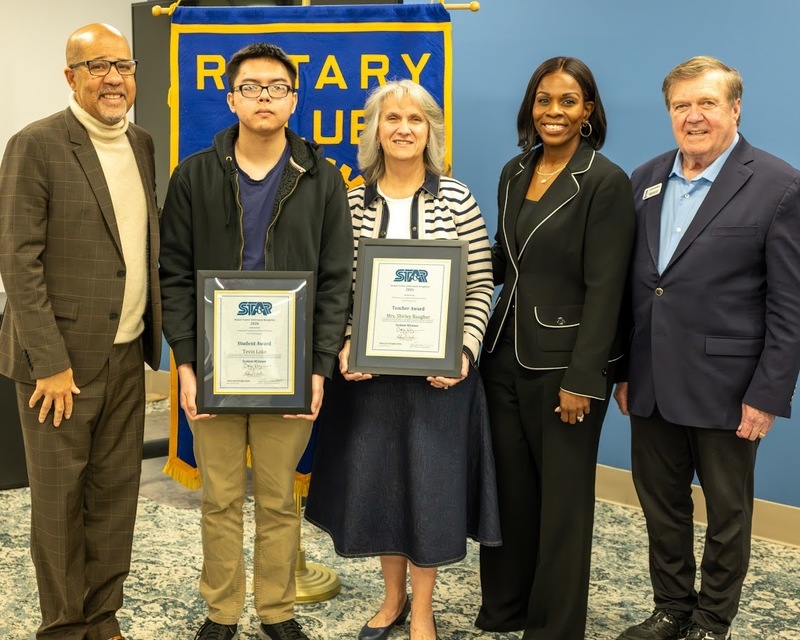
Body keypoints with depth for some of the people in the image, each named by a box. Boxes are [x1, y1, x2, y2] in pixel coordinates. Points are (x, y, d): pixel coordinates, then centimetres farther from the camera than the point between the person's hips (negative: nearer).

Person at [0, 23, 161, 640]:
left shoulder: (141, 143, 9)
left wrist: (151, 334, 9)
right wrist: (51, 362, -16)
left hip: (127, 356, 6)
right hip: (61, 358, -6)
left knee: (116, 494, 13)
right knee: (59, 500, 7)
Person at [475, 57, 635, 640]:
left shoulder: (605, 182, -10)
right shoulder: (515, 173, 9)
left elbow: (604, 289, -14)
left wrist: (581, 379, -17)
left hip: (564, 362, -6)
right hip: (506, 353, 6)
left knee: (562, 497, 7)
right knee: (509, 487, 13)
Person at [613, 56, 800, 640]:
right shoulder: (646, 180, 6)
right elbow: (632, 284, 10)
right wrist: (623, 370, 8)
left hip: (726, 389, -5)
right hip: (652, 384, 5)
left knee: (727, 515, 12)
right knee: (661, 507, 17)